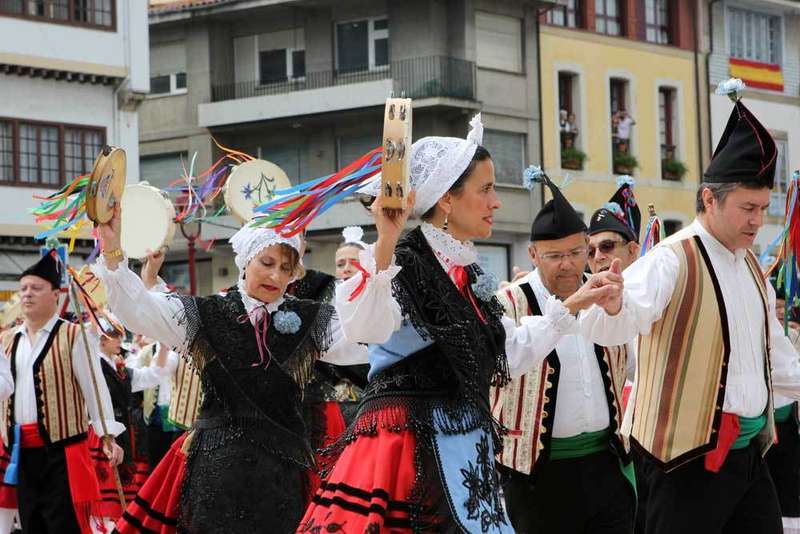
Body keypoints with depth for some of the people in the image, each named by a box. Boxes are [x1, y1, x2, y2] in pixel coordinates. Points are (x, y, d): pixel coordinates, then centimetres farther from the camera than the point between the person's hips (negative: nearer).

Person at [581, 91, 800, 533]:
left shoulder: (750, 266, 14)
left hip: (748, 448, 8)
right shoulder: (674, 260, -13)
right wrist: (610, 305, -49)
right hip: (690, 454, -8)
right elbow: (611, 328, -29)